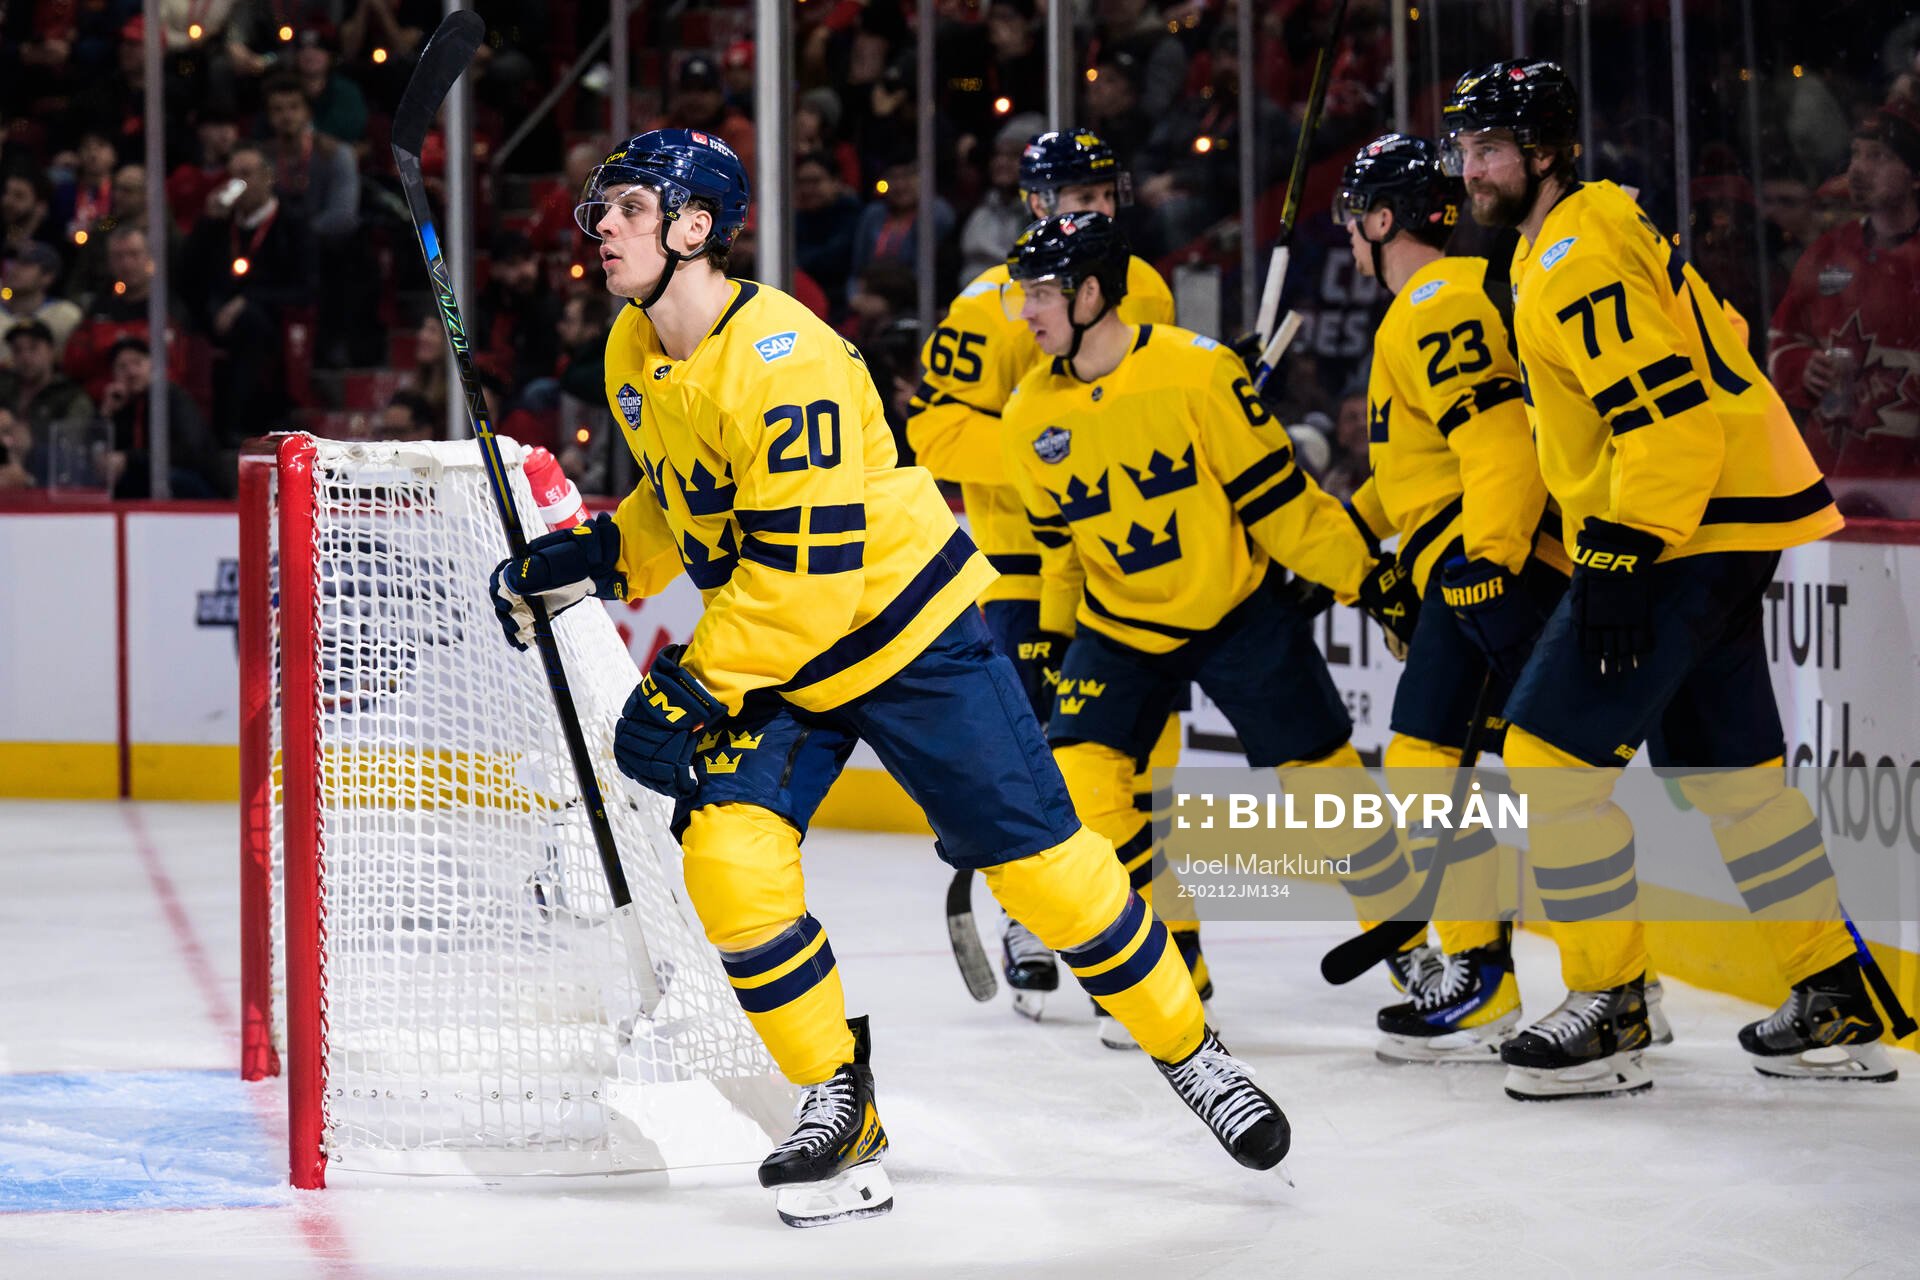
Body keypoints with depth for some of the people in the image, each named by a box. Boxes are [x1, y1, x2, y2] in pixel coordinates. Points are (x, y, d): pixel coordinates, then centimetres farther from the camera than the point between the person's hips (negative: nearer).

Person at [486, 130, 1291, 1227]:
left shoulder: (781, 357, -28)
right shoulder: (634, 355, 0)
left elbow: (808, 575, -30)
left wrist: (692, 687, -28)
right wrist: (594, 557, 0)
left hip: (905, 631, -7)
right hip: (769, 655, 7)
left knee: (1040, 861, -2)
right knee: (728, 857, -14)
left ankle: (1189, 1049, 20)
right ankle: (838, 1105, 0)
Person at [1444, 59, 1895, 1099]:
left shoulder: (1579, 257, -15)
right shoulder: (1557, 253, 18)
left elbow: (1667, 409, -24)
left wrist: (1621, 558, -25)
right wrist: (1604, 551, 27)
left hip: (1689, 532, -11)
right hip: (1710, 528, 11)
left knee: (1554, 751, -10)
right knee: (1726, 769, 15)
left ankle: (1607, 1013, -5)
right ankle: (1836, 1009, 19)